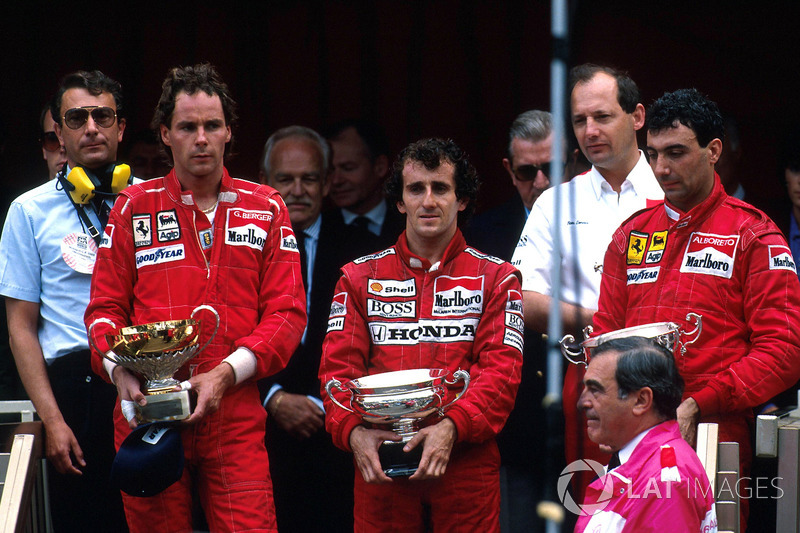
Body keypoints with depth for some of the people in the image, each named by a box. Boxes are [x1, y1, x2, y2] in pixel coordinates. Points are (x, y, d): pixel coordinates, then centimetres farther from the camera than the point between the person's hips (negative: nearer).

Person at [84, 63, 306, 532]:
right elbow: (106, 307, 9)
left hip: (235, 416, 0)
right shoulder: (134, 208, 10)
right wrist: (120, 370, -12)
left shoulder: (265, 208, 9)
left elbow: (287, 312, 3)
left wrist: (226, 373, -12)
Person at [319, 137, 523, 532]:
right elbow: (338, 366, 5)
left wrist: (451, 427, -19)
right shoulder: (360, 277, 14)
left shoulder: (496, 277, 10)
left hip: (465, 458, -1)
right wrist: (353, 431, -15)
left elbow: (501, 369, -1)